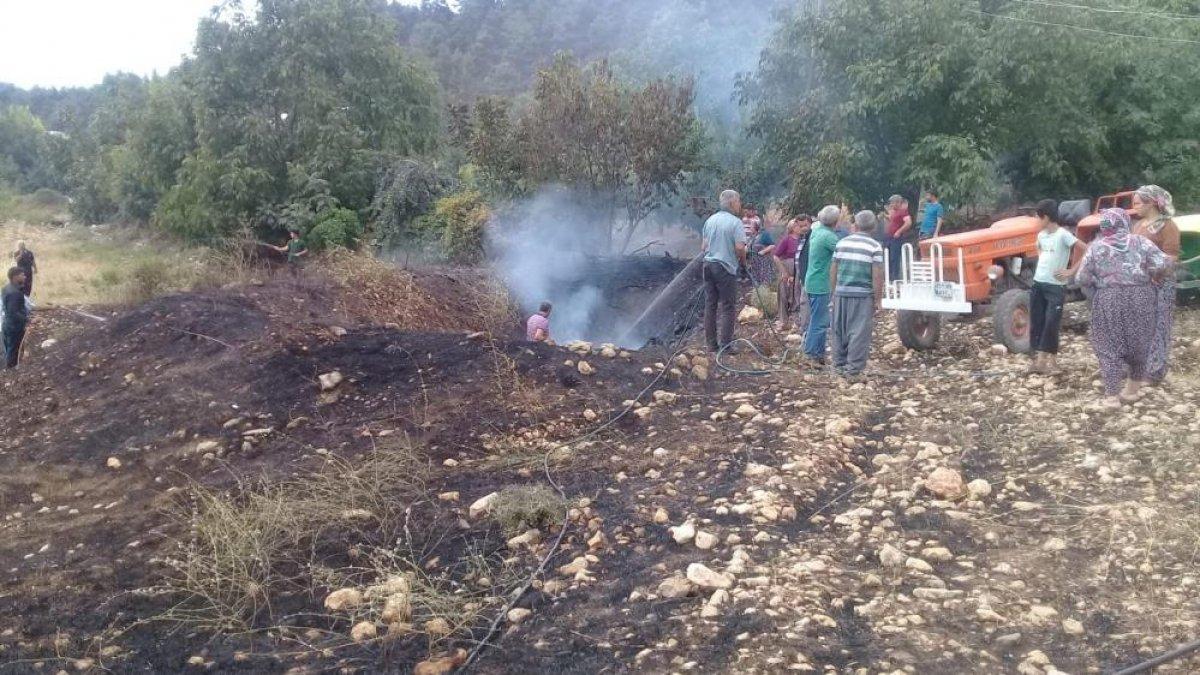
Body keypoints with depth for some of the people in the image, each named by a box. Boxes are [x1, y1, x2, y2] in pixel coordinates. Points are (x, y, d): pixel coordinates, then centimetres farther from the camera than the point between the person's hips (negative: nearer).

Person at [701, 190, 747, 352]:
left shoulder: (710, 220, 9)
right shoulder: (735, 222, -11)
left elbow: (704, 246, 12)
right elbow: (740, 247, -16)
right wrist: (742, 261, 1)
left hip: (708, 264, 6)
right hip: (726, 267, -6)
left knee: (710, 305, 9)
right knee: (727, 307, -1)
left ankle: (711, 343, 13)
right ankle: (725, 344, -1)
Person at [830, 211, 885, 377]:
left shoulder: (842, 243, 6)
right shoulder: (875, 247, -5)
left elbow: (833, 271, 9)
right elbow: (877, 275, -9)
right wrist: (878, 298, -3)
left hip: (841, 293, 4)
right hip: (863, 295, -4)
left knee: (840, 330, 14)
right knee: (859, 332, 1)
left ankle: (839, 363, 21)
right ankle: (853, 367, 0)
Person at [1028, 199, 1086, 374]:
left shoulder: (1063, 234, -13)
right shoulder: (1041, 235, 8)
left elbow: (1086, 251, -18)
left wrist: (1072, 271, -16)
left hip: (1056, 286, -7)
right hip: (1038, 284, 7)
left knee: (1051, 325, -7)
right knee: (1036, 323, 6)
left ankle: (1051, 360, 2)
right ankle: (1038, 358, 12)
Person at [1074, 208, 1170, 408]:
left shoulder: (1095, 247, -1)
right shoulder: (1140, 241, 1)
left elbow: (1082, 279, -3)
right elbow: (1162, 264, -8)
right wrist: (1151, 277, 10)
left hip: (1108, 300, -1)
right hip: (1140, 297, 2)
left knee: (1109, 347, 5)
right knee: (1139, 343, 17)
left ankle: (1112, 395, 2)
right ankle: (1133, 388, 27)